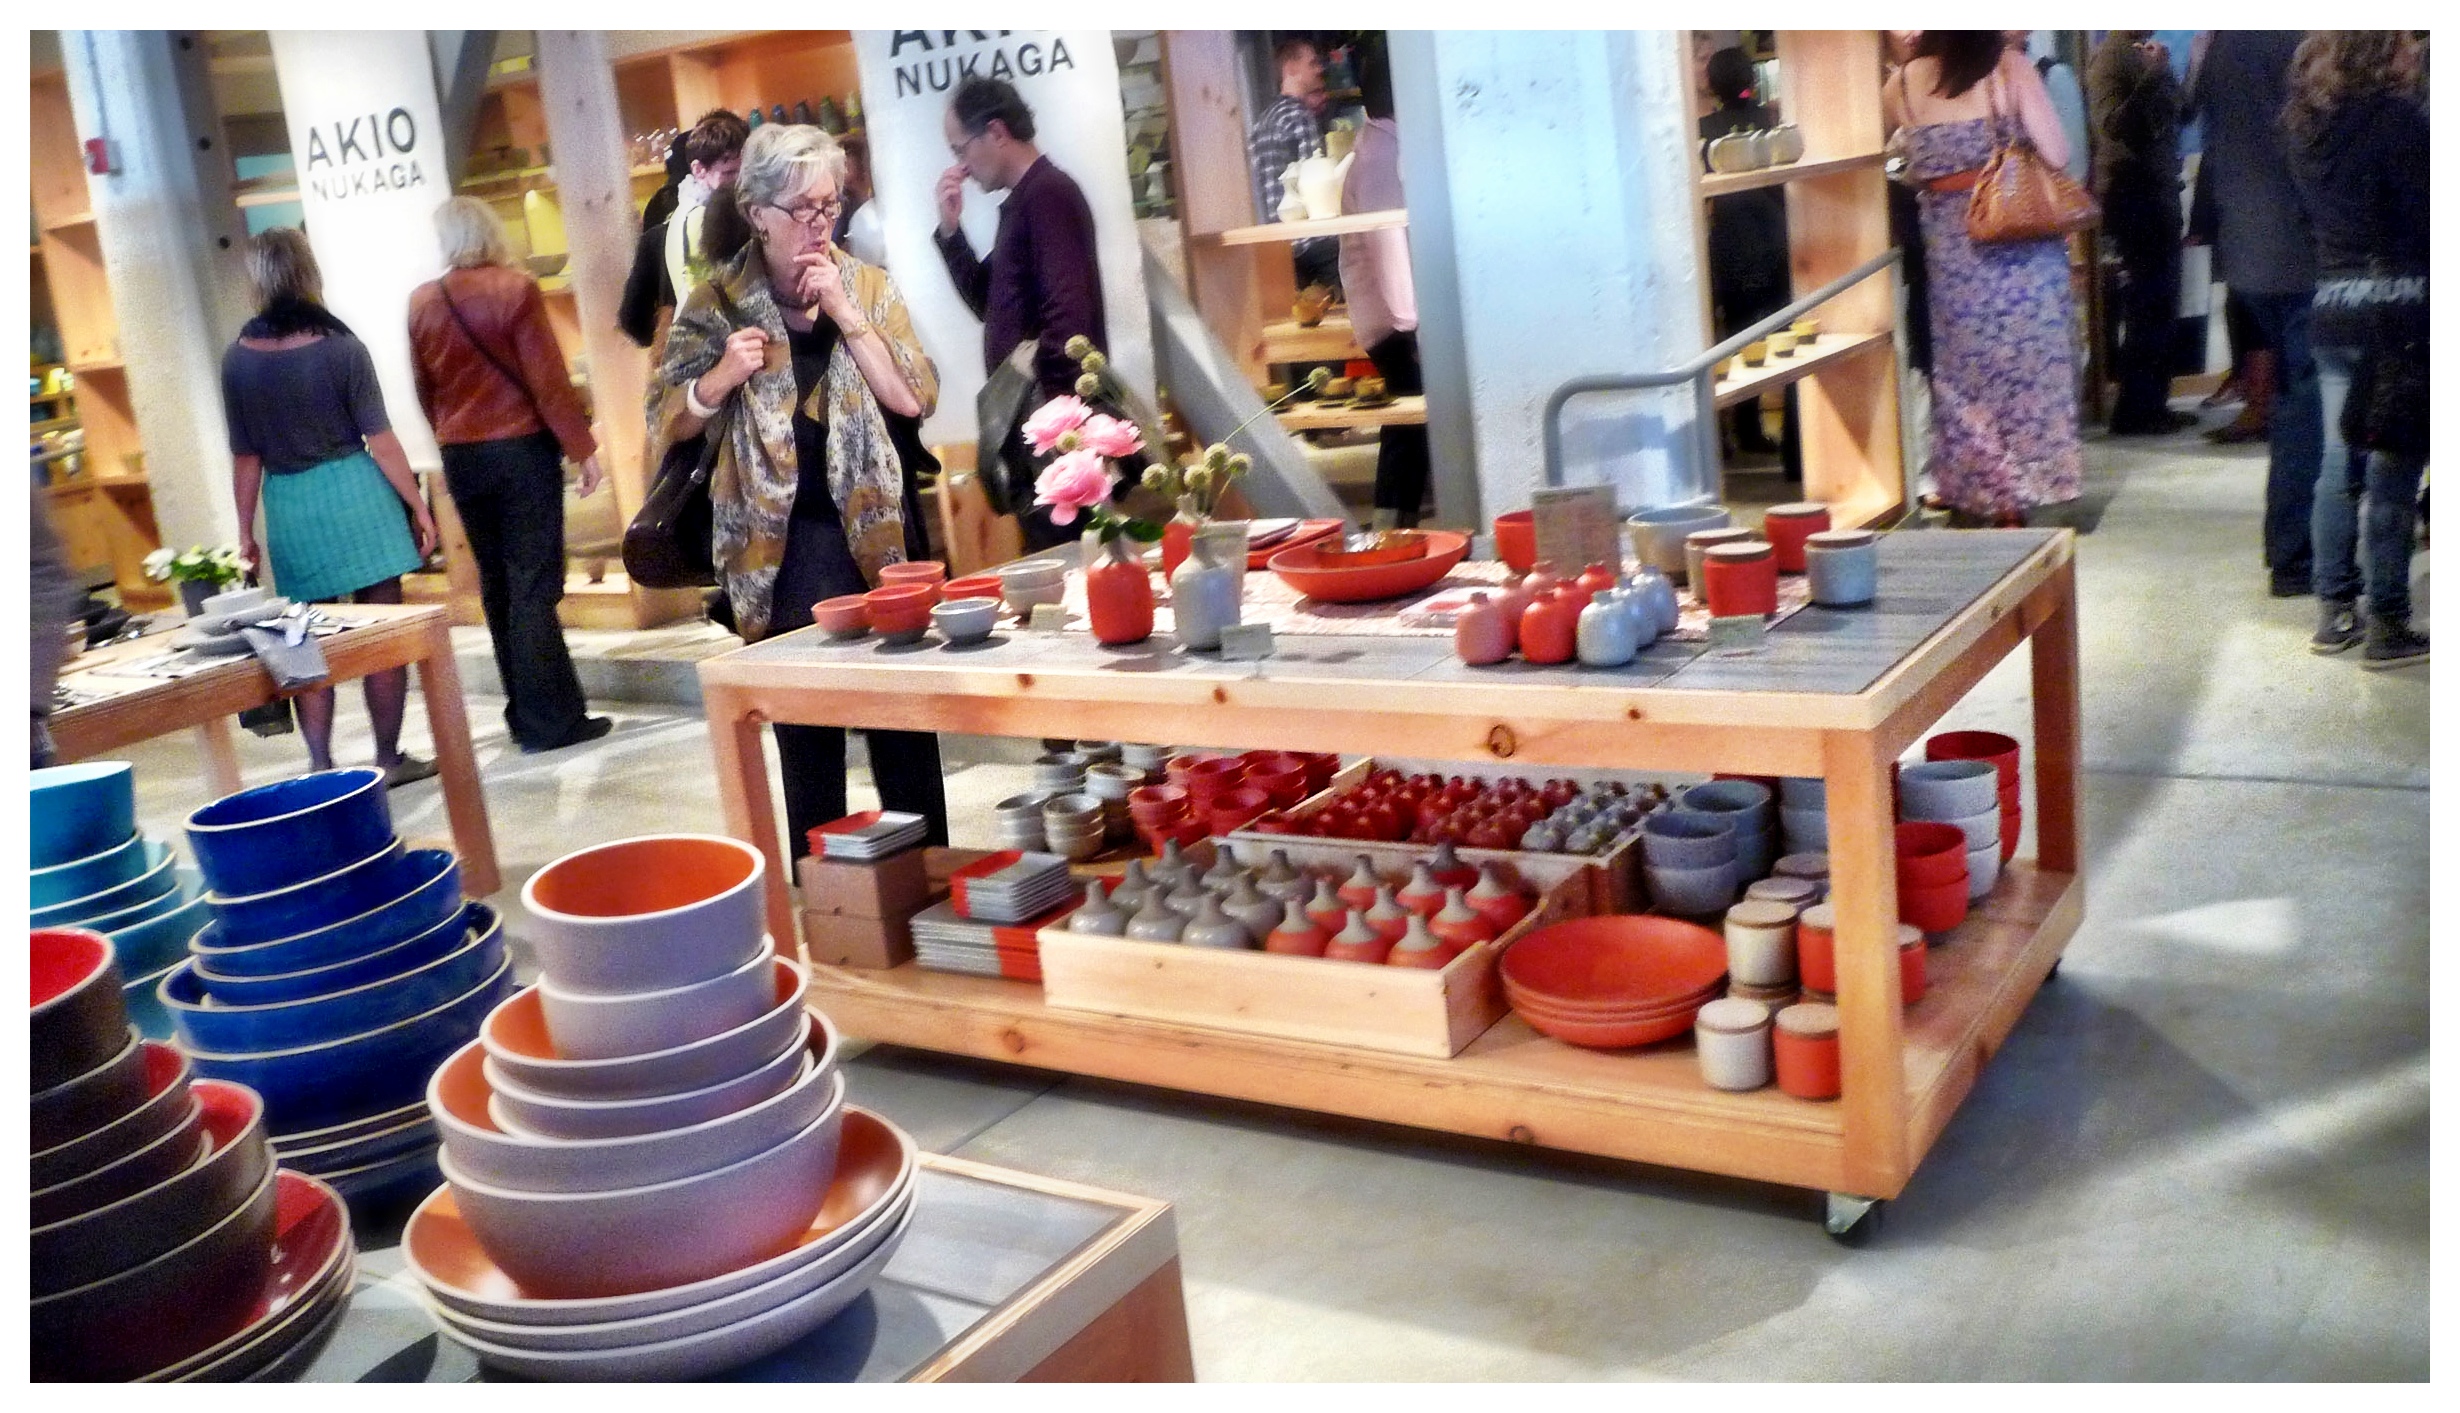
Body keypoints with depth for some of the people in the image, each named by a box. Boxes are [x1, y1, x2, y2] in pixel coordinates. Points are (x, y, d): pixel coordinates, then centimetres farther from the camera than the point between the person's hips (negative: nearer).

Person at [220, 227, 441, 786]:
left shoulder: (239, 358, 0)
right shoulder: (340, 347, -8)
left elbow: (246, 456, 3)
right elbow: (380, 441, -8)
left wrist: (246, 531, 12)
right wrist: (418, 507, 0)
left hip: (290, 506, 3)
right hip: (355, 494, -3)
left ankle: (321, 767, 11)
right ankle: (389, 760, 12)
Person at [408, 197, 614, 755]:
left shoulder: (421, 302, 4)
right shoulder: (514, 288, -10)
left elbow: (424, 389, 11)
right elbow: (548, 377, -13)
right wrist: (581, 446, -6)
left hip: (461, 458, 5)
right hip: (522, 448, -5)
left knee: (497, 584, 12)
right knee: (534, 585, -3)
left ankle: (524, 712, 17)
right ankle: (549, 719, -3)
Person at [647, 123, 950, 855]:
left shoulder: (869, 285, 4)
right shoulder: (715, 305, 0)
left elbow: (916, 398, -6)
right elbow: (665, 423, 2)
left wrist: (844, 312, -12)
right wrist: (724, 375, -16)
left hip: (877, 532, 2)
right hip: (782, 547, -1)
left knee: (904, 718, 7)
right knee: (806, 733, 5)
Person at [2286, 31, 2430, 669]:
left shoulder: (2306, 121, 7)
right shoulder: (2399, 118, -12)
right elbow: (2425, 216, -10)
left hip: (2331, 303, 6)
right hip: (2397, 306, -6)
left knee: (2340, 464, 12)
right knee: (2393, 473, -1)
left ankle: (2334, 612, 17)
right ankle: (2387, 627, 4)